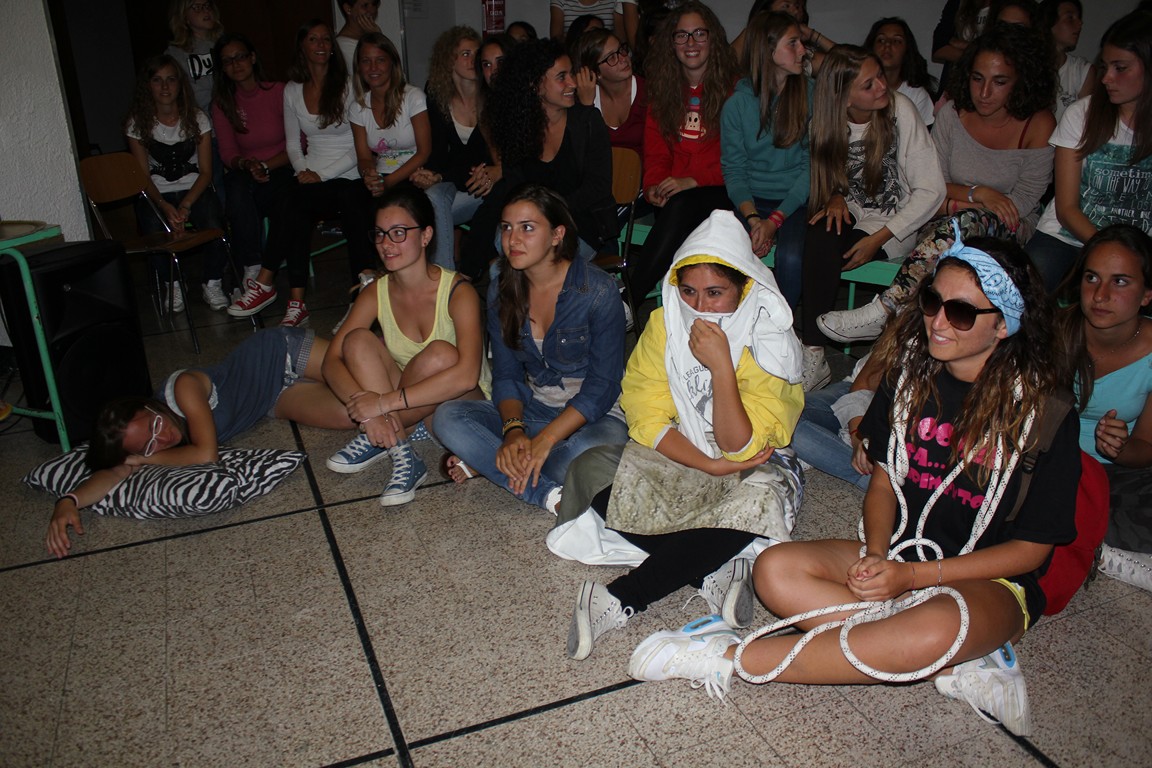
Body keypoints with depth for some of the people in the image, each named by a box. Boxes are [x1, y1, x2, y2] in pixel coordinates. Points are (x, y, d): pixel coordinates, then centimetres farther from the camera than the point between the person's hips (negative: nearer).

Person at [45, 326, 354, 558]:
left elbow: (207, 453, -37)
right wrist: (68, 501, -42)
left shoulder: (182, 386, -34)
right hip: (278, 401, 4)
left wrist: (144, 460, -26)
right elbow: (113, 472, -24)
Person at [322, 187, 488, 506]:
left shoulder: (457, 292, -20)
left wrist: (385, 402, -35)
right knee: (358, 340, -18)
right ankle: (402, 456, -22)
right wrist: (364, 405, -30)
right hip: (408, 412, 5)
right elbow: (332, 360, -11)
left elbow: (466, 376, -35)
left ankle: (378, 440, -15)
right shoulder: (376, 293, -5)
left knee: (440, 354, -34)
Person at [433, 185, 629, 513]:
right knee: (447, 417, -17)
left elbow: (603, 385, -17)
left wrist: (543, 440, -25)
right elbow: (505, 375, 1)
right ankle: (547, 494, -25)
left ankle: (488, 463, -13)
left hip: (592, 415, -4)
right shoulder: (501, 292, 1)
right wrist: (513, 431, -20)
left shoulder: (598, 291, -15)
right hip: (531, 409, 5)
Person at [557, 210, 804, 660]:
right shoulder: (663, 325, -8)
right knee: (588, 470, -22)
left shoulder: (768, 344, -16)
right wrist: (709, 465, -22)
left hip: (750, 467, -3)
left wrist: (721, 366, -30)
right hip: (675, 459, 3)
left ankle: (620, 601, -33)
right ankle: (713, 574, -25)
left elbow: (740, 448, -21)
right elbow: (648, 420, -10)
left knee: (759, 500, -38)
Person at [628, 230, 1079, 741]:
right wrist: (876, 556, -13)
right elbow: (883, 482, 6)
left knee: (939, 627, -41)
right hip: (899, 556, 5)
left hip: (989, 581, -5)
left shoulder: (1043, 410, -14)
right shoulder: (912, 369, -1)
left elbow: (1030, 548, -10)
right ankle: (962, 664, -20)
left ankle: (733, 657, -27)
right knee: (775, 570, -21)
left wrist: (912, 575, -19)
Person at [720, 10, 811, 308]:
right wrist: (752, 218, -16)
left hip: (797, 200, -1)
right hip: (752, 201, 1)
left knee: (790, 256, -30)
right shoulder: (737, 103, 4)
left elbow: (812, 165, -2)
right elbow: (733, 169, 2)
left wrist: (775, 220, -13)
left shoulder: (811, 94, 2)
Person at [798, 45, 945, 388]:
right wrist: (837, 197, -11)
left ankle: (813, 358, -24)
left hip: (895, 224, -4)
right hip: (851, 215, 4)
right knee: (817, 237, -30)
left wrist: (878, 238, -19)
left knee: (823, 246, -30)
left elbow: (932, 190, -13)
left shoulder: (899, 109, -13)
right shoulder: (828, 122, -3)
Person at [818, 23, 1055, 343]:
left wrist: (953, 203, -13)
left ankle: (882, 311, -46)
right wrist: (977, 193, -17)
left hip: (1011, 232, -2)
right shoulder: (953, 114, 1)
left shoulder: (1039, 125, -7)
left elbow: (1022, 203, -7)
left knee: (973, 219, -38)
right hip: (951, 225, 3)